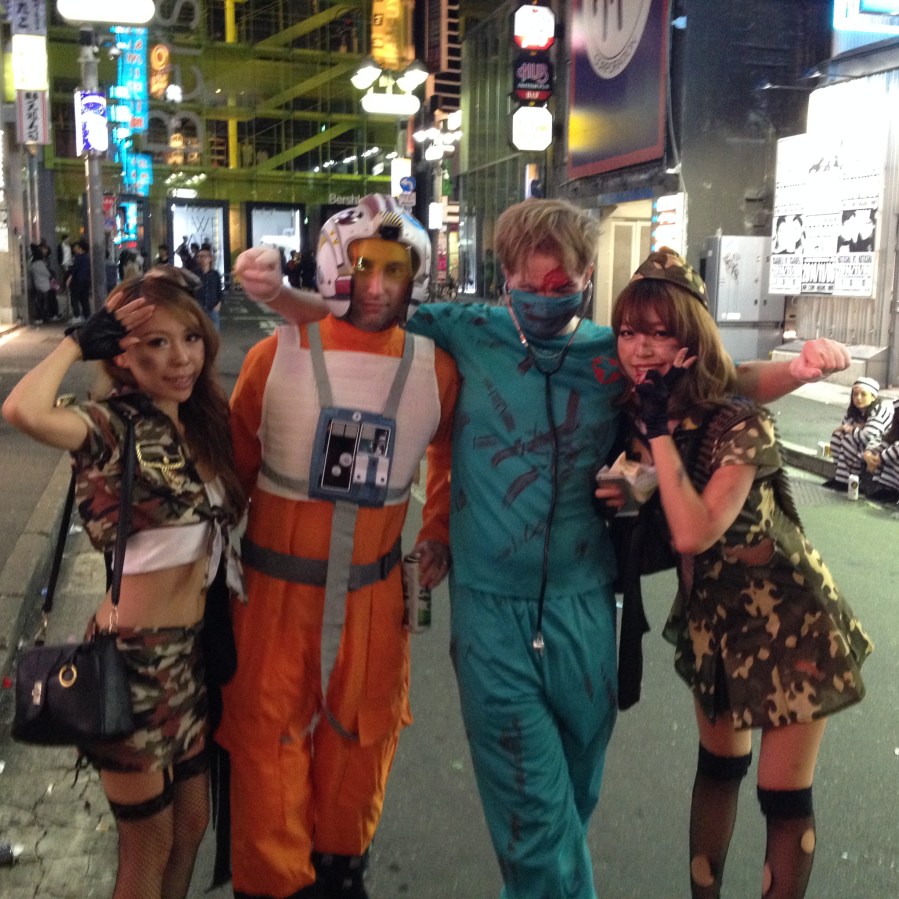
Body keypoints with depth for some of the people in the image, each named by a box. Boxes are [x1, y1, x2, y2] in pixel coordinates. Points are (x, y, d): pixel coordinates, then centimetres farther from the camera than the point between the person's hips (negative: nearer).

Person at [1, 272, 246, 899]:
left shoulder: (199, 423, 5)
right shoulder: (114, 428, -16)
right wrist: (78, 343, -20)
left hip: (193, 651, 7)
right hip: (133, 656, -7)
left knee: (192, 824, 21)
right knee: (149, 841, 11)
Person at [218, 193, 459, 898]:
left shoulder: (434, 369, -3)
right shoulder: (278, 355, -9)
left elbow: (451, 452, 15)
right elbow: (235, 459, 1)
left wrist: (439, 531, 11)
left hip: (374, 591, 2)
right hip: (276, 584, -2)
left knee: (361, 736, 17)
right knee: (268, 740, 8)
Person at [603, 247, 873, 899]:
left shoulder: (740, 422, -25)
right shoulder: (642, 412, -6)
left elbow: (694, 532, -35)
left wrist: (661, 431, -32)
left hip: (788, 624, -6)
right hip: (712, 617, 6)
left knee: (784, 794, 4)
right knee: (719, 765, 21)